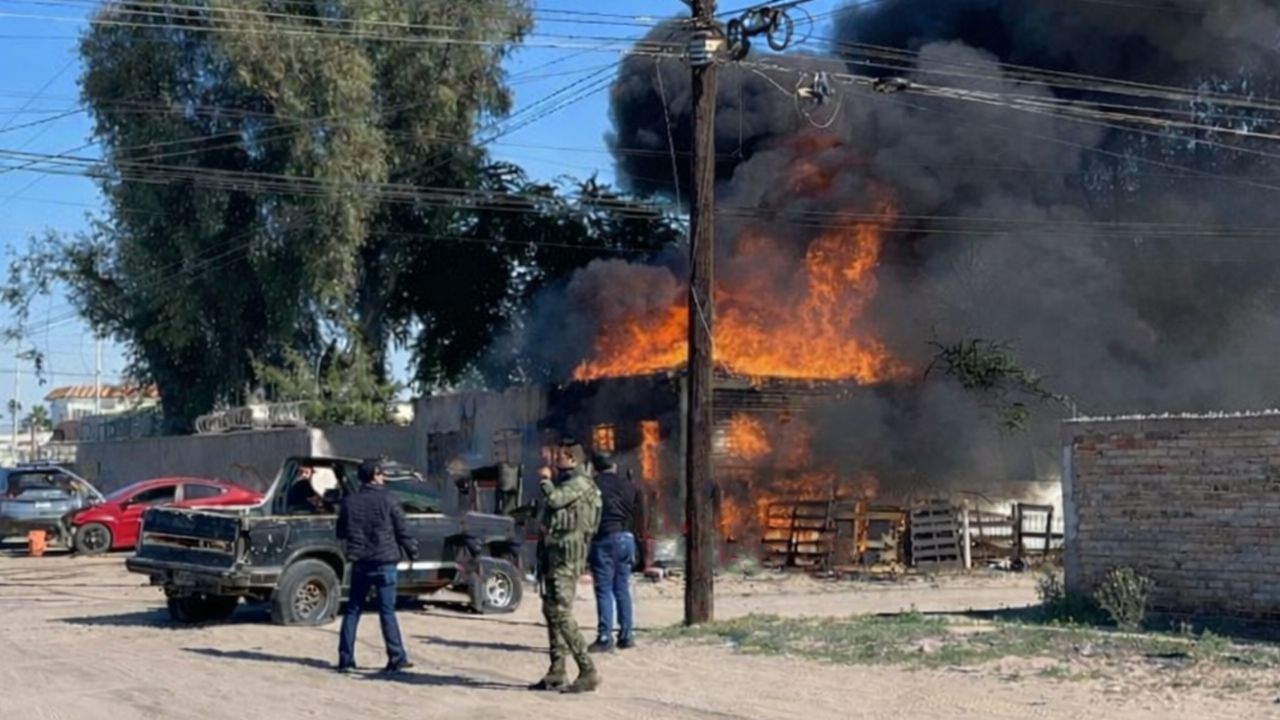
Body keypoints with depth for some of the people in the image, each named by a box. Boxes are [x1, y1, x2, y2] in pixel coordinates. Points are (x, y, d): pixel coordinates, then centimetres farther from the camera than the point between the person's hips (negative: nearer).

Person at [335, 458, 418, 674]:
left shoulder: (349, 502, 3)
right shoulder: (387, 500, -8)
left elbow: (341, 533, 11)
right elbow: (402, 531, -4)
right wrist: (412, 552, 9)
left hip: (359, 563, 3)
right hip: (384, 562, -3)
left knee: (353, 610, 9)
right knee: (387, 611, 0)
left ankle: (345, 659, 7)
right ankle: (397, 658, -1)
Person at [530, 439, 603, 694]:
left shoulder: (579, 483, -11)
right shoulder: (564, 481, 20)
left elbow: (555, 499, -24)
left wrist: (545, 479, -8)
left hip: (567, 554, -11)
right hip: (553, 552, 11)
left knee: (561, 613, -15)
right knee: (551, 611, 11)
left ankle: (588, 672, -15)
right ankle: (556, 673, 16)